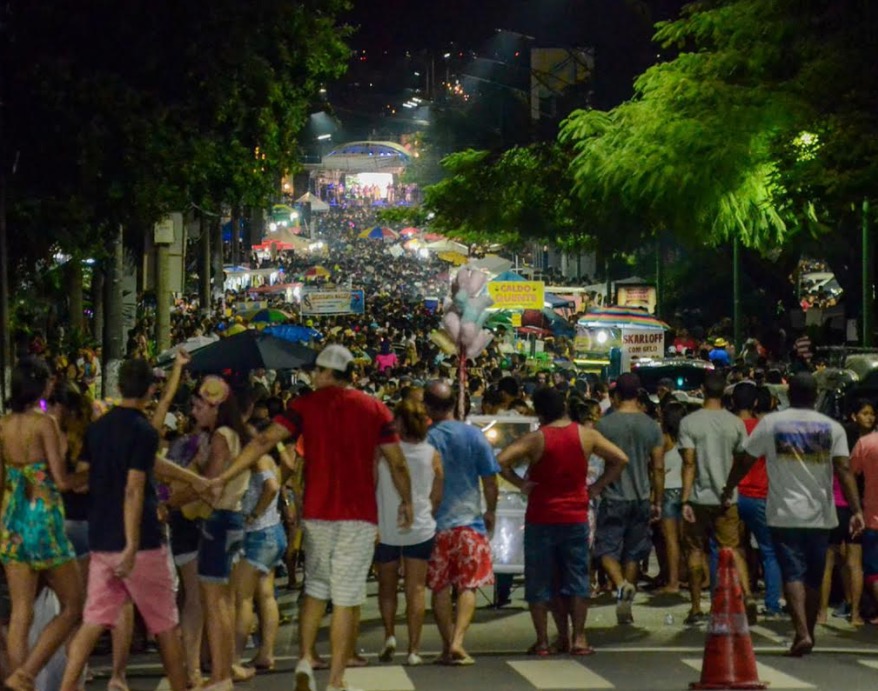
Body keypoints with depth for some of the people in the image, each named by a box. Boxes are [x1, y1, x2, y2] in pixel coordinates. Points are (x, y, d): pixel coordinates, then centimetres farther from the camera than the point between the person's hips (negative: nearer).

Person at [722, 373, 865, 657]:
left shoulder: (771, 423, -1)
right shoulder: (832, 428, 0)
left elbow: (744, 462, 2)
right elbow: (844, 469, -10)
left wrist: (728, 491, 15)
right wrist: (856, 509, -12)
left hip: (785, 515, -2)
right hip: (820, 515, 2)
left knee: (793, 574, -4)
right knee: (814, 578, 13)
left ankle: (802, 633, -21)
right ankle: (808, 633, 24)